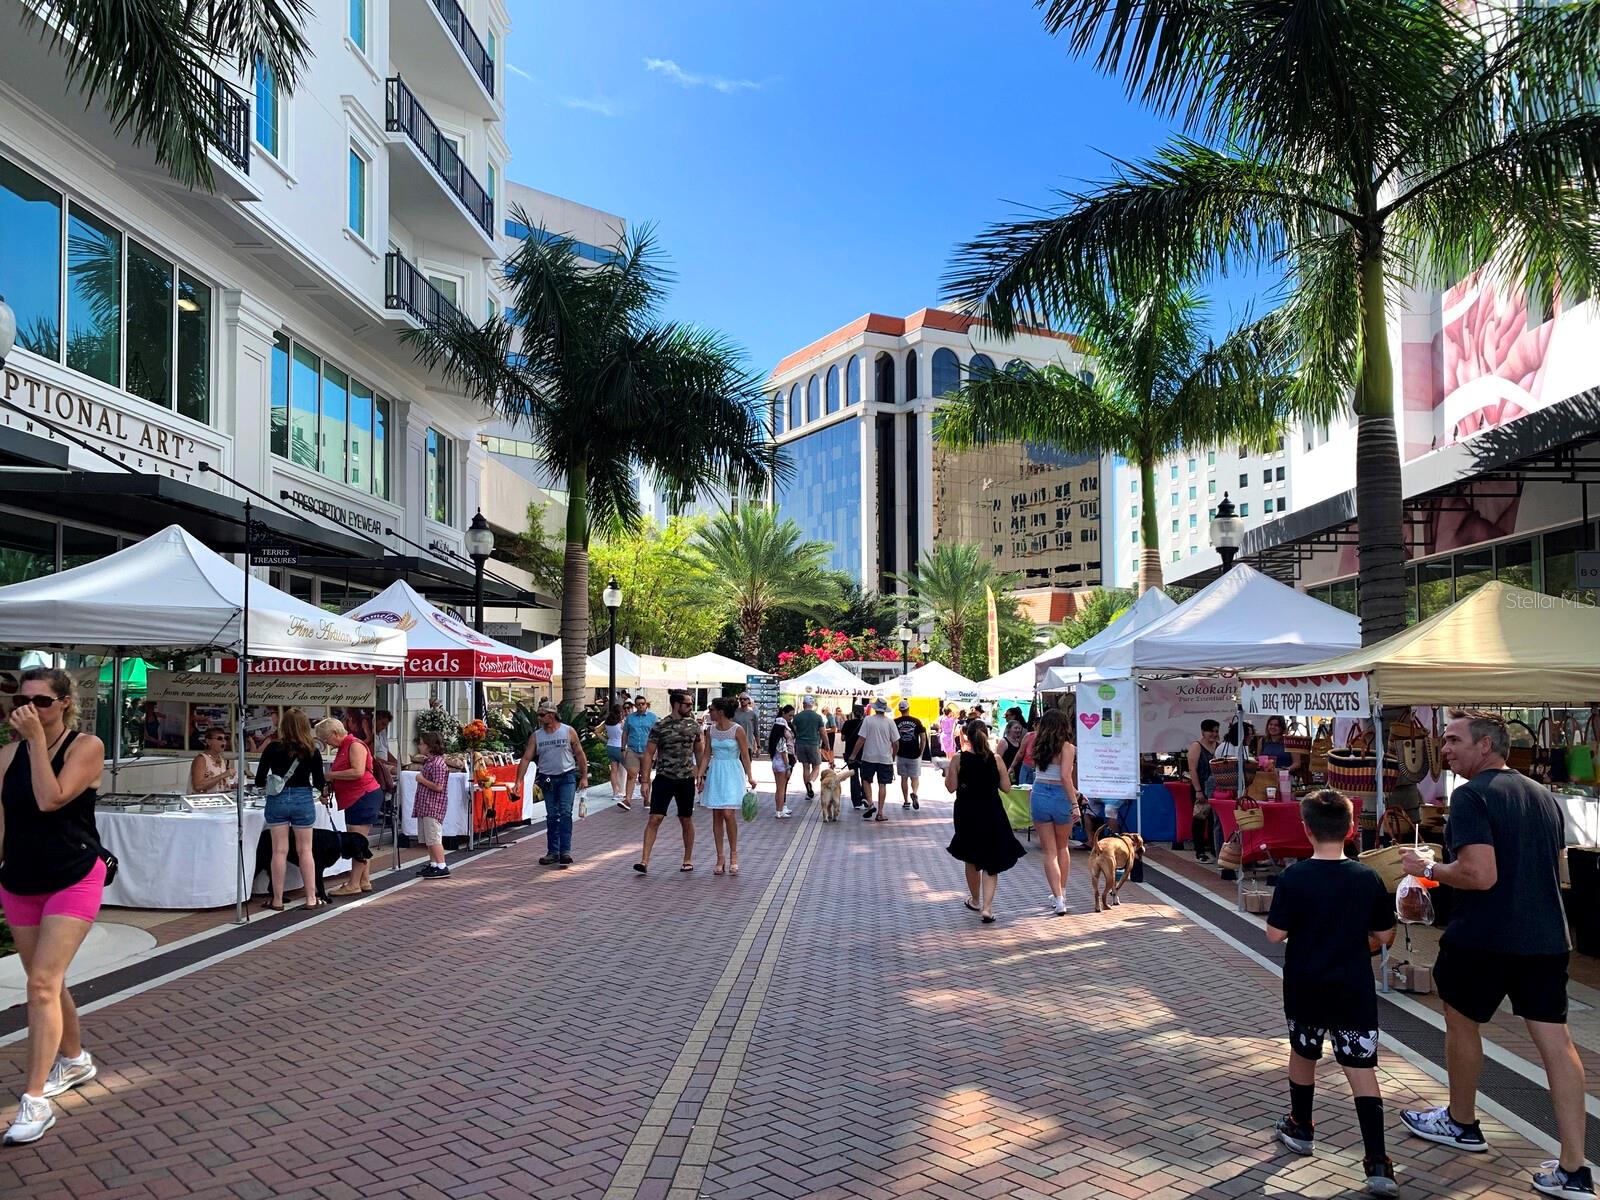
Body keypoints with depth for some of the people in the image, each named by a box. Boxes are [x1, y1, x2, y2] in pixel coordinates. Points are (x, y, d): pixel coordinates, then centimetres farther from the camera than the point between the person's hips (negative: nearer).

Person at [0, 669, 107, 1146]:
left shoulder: (86, 746, -10)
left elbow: (50, 799, -23)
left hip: (73, 878, -6)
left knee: (43, 985, -13)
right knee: (46, 984, 17)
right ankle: (75, 1060, 37)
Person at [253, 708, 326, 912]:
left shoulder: (273, 748, -6)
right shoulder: (312, 751, -4)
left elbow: (259, 781, -3)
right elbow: (319, 783, 0)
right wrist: (324, 786, 22)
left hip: (278, 800, 0)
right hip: (304, 800, 0)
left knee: (279, 851, 6)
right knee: (305, 850, 9)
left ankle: (277, 900, 11)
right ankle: (311, 898, 11)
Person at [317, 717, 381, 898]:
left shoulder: (355, 745, -13)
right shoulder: (342, 748, 17)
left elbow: (358, 772, -24)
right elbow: (343, 777, 22)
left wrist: (331, 775, -16)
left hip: (364, 797, -10)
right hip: (355, 800, 10)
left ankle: (353, 884, -7)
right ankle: (365, 881, 18)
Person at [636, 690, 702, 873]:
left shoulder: (693, 726, 6)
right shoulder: (659, 727, -5)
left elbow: (698, 752, 17)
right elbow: (649, 754, -4)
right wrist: (645, 781, -9)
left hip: (686, 779, 3)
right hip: (664, 779, -3)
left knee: (686, 820, 11)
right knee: (654, 818, -9)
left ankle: (688, 859, 24)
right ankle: (644, 860, -7)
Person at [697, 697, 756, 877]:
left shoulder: (737, 730, -7)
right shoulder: (710, 730, 6)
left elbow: (745, 755, -5)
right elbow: (706, 755, 9)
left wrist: (750, 777, -10)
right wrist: (700, 775, 0)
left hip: (732, 774, -5)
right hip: (715, 773, 5)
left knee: (728, 814, -14)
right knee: (716, 817, 4)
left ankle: (733, 855, 4)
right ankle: (720, 858, 11)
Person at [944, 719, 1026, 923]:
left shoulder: (958, 759, -9)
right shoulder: (996, 758, -7)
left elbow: (951, 787, -8)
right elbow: (1006, 786, -3)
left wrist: (947, 772, 10)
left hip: (967, 815, 1)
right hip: (992, 814, -1)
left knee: (971, 860, 21)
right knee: (991, 862, 5)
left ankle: (975, 901, 37)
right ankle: (987, 907, -9)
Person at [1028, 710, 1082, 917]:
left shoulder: (1039, 744, 1)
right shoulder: (1067, 748, -9)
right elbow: (1066, 777, -18)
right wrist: (1075, 803, -18)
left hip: (1039, 795, 2)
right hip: (1060, 797, -2)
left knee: (1050, 852, 6)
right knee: (1063, 847, 21)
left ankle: (1058, 899, -2)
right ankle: (1061, 894, 32)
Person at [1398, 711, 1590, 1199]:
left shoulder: (1472, 796, -15)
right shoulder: (1543, 794, 11)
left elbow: (1480, 875, -24)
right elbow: (1559, 873, 21)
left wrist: (1430, 868, -8)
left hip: (1484, 938, -7)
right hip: (1546, 936, 7)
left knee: (1461, 1021, 15)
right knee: (1555, 1040, 6)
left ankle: (1461, 1122, 33)